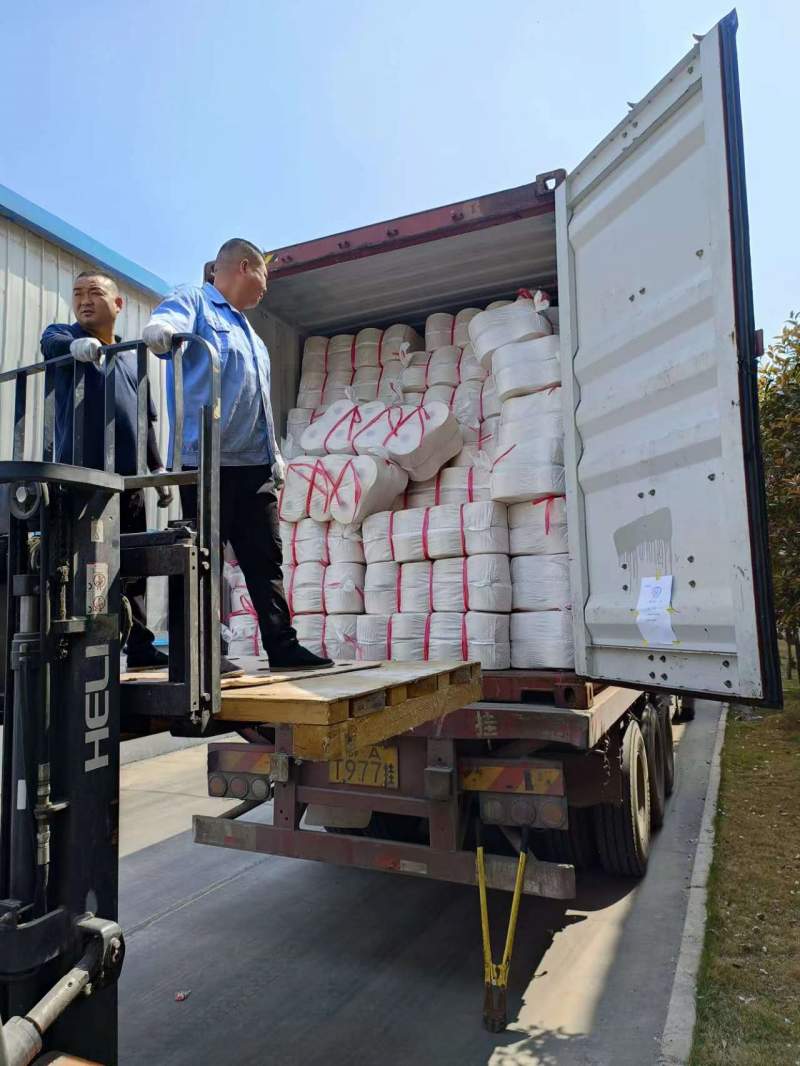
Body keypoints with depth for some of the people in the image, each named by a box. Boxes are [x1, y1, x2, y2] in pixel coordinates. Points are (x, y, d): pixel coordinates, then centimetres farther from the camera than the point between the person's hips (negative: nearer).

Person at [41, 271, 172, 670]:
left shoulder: (131, 356, 20)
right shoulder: (64, 334, 9)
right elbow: (51, 343, -17)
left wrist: (158, 468, 16)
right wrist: (77, 344, -39)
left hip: (128, 477, 4)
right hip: (80, 474, -4)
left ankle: (139, 646, 13)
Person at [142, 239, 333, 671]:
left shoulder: (248, 331, 27)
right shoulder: (194, 300, 4)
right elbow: (166, 322, -20)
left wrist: (276, 460, 18)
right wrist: (158, 330, -45)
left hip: (256, 464, 8)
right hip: (208, 460, -8)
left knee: (265, 558, 7)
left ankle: (282, 645, 11)